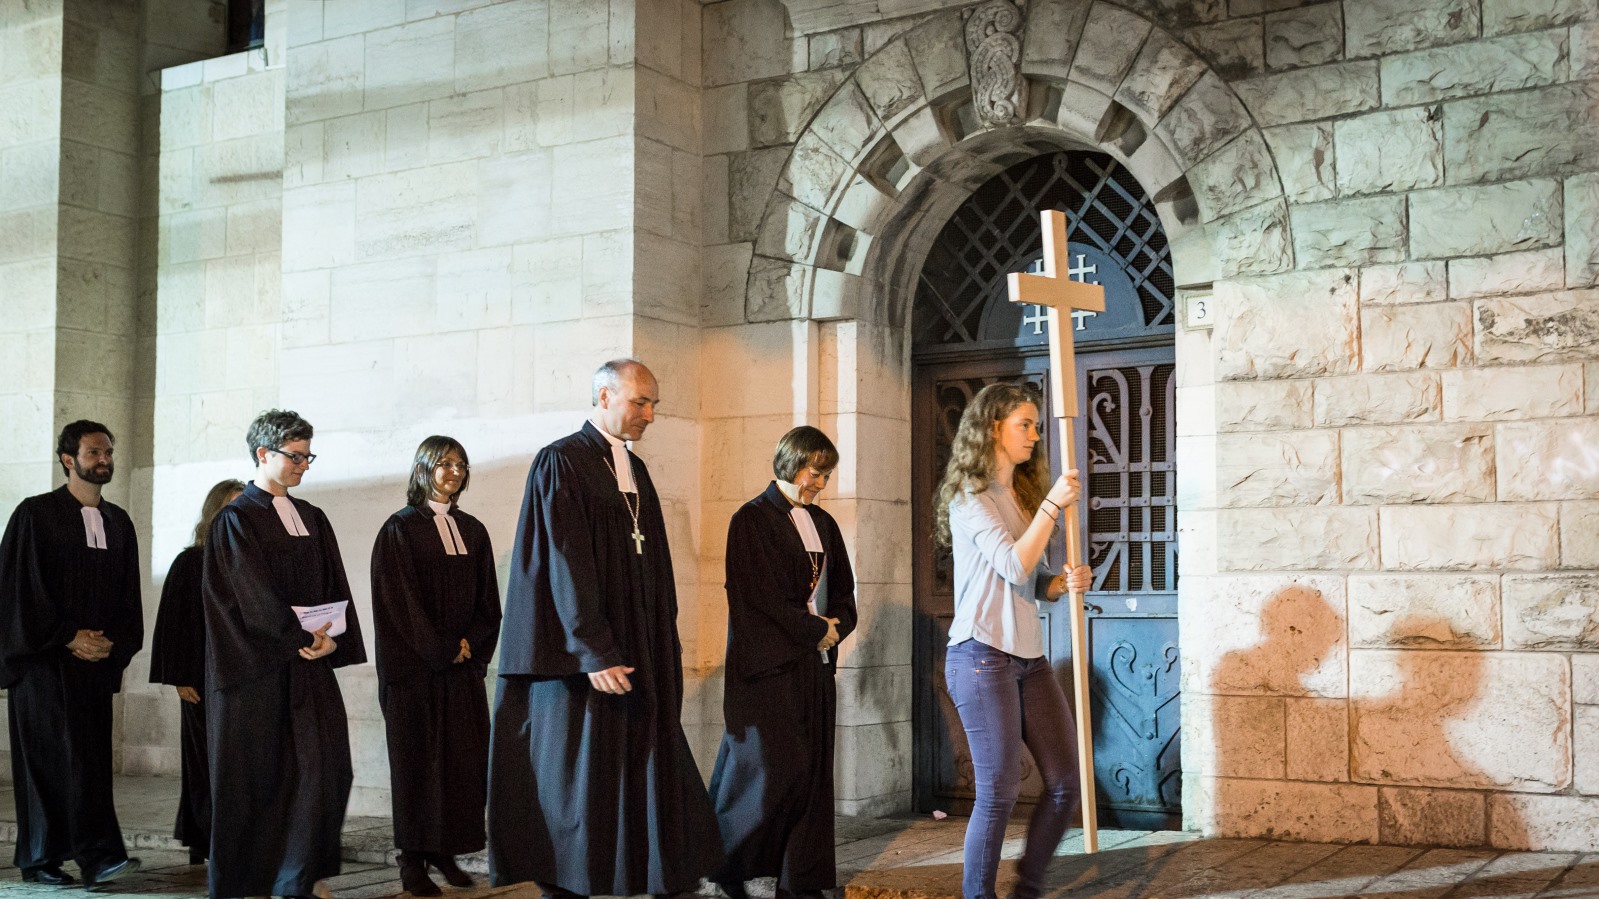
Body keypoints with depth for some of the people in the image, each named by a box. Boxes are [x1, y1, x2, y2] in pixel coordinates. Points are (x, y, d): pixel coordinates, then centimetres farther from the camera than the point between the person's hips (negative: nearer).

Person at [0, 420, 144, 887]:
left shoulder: (118, 522, 13)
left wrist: (113, 642, -1)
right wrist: (69, 638, -12)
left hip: (98, 658, 6)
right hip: (45, 658, -6)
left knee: (90, 757, 2)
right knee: (66, 755, -11)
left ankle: (58, 859, 9)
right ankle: (98, 854, -15)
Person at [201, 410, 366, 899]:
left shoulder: (313, 520, 15)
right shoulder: (236, 521, -4)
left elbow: (335, 588, 9)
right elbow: (254, 594, -13)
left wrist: (332, 638, -8)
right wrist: (300, 636, -17)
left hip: (309, 663, 6)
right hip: (256, 667, -6)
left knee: (325, 765, -2)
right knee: (254, 773, 1)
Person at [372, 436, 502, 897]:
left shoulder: (472, 531, 12)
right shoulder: (401, 529, -4)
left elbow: (487, 599, 11)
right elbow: (400, 600, -10)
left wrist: (470, 644, -4)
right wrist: (442, 650, -11)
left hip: (464, 664, 5)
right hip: (415, 665, -5)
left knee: (465, 758, 1)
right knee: (418, 759, -2)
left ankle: (445, 852, 9)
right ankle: (413, 862, 3)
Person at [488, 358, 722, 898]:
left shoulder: (634, 470, 15)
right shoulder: (562, 464, -9)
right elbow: (566, 566, -16)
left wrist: (662, 648, 14)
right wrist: (594, 653, -21)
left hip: (640, 650, 7)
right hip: (585, 657, -7)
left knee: (651, 773, 6)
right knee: (578, 778, -2)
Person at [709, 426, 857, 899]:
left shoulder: (822, 523, 16)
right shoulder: (753, 519, -5)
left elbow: (843, 590, 16)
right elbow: (763, 595, -12)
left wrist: (836, 626, -4)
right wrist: (816, 630, -8)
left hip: (815, 664, 7)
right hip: (769, 663, -7)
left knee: (812, 771, 3)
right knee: (775, 769, -8)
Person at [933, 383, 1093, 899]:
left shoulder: (1023, 493, 17)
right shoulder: (971, 496, -7)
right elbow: (1014, 567, -17)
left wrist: (1063, 583, -1)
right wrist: (1052, 505, -17)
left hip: (1030, 657, 8)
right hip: (983, 656, -8)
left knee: (1066, 782, 4)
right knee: (999, 790, -5)